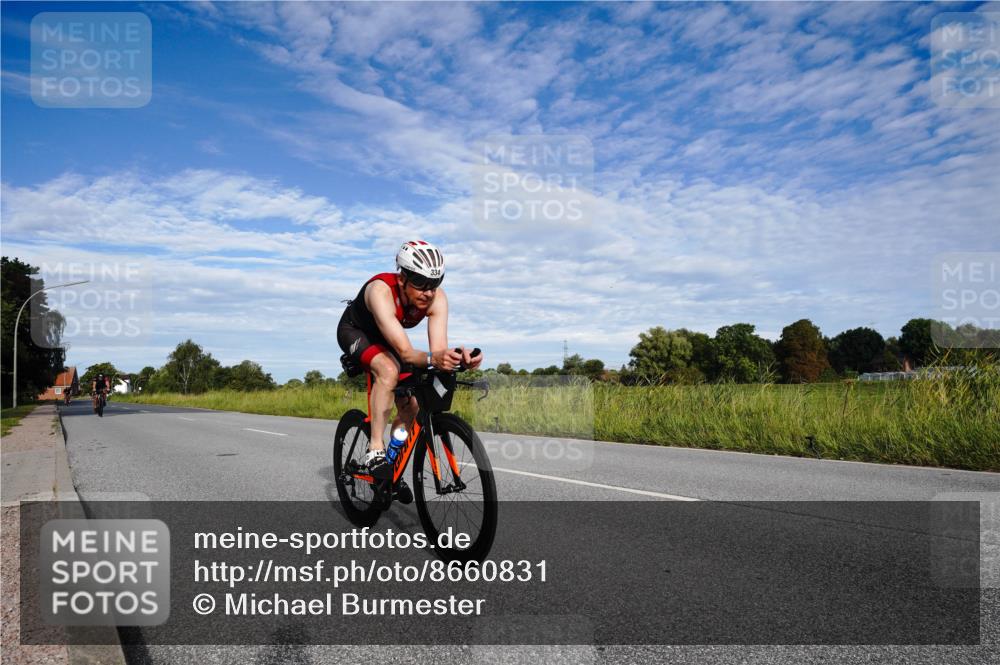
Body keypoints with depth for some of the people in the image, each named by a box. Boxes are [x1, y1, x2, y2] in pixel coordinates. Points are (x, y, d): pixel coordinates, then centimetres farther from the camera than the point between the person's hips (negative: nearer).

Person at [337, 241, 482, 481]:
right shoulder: (381, 291, -41)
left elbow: (438, 348, -37)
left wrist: (459, 358, -58)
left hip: (384, 338, 5)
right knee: (389, 370, -37)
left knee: (411, 411, -3)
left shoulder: (437, 298, -28)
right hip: (355, 332, -5)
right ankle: (375, 451, -26)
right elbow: (405, 351, -50)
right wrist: (431, 359, -69)